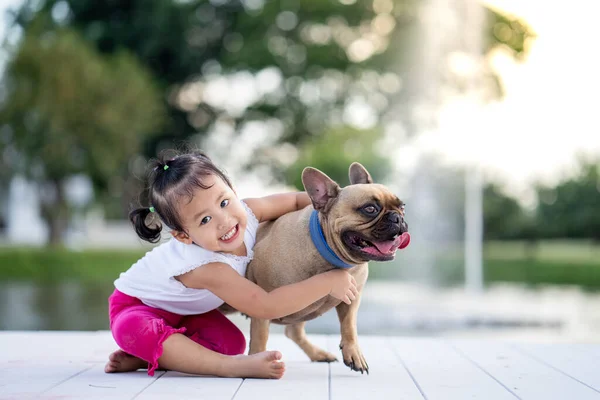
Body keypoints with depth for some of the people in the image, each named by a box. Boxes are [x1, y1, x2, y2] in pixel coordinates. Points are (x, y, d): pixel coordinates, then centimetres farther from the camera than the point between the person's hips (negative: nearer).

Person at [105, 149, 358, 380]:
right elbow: (267, 307, -45)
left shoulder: (245, 211, -24)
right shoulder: (208, 269, -42)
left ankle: (144, 357, -9)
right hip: (136, 307, -6)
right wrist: (328, 282, -45)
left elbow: (296, 200, -5)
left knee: (231, 343, -17)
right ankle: (232, 366, -40)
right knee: (135, 330, -40)